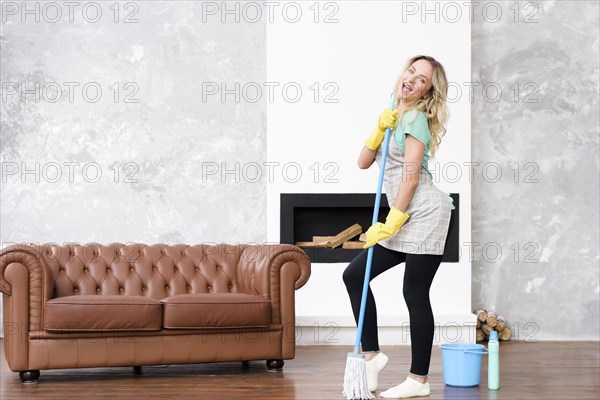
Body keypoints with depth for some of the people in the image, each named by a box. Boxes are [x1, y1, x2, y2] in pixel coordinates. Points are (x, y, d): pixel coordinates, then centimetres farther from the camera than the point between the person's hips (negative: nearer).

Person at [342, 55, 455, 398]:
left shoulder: (416, 118, -7)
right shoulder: (395, 118, 19)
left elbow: (411, 177, -13)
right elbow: (364, 163, 11)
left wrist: (390, 225, -14)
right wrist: (380, 129, -4)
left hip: (426, 213, -9)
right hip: (405, 219, 9)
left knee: (415, 294, -6)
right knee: (355, 274, 5)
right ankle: (372, 353, 10)